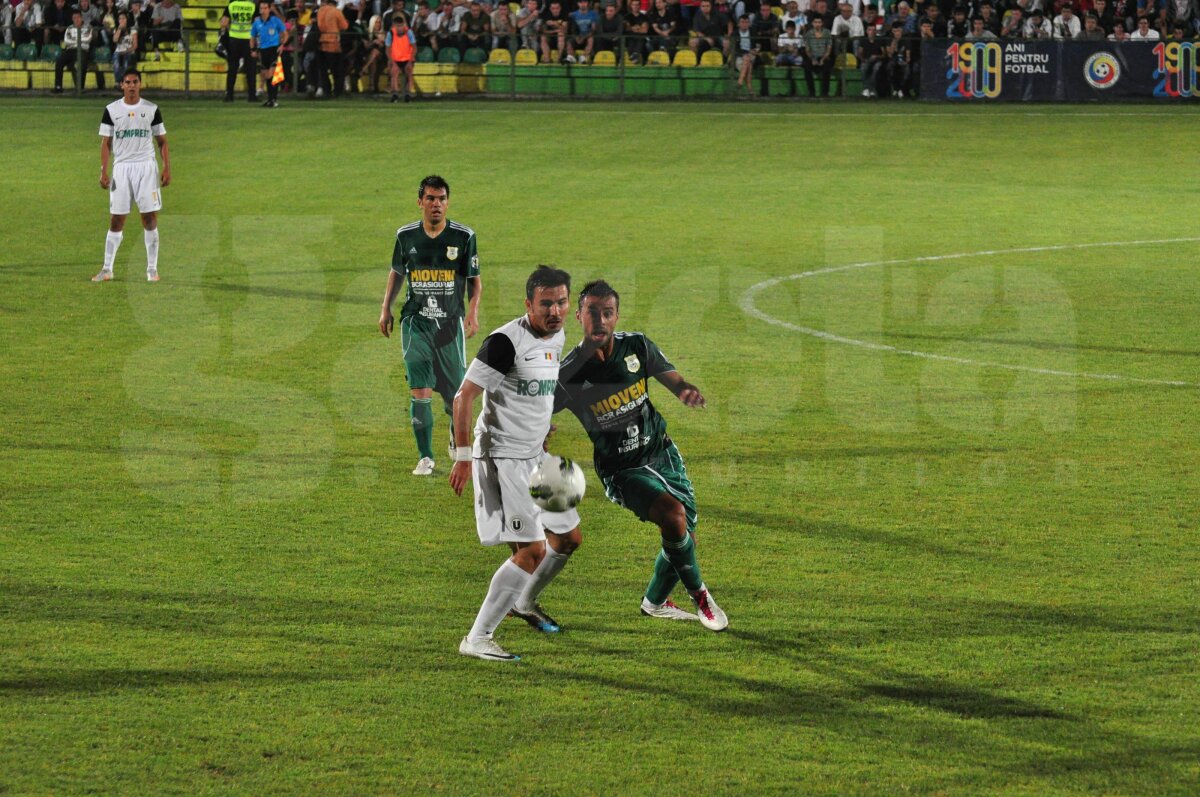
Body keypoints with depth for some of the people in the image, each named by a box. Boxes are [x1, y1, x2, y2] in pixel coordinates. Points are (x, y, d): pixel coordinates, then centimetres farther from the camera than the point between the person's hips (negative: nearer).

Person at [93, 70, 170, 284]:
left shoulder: (152, 110, 4)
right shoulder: (111, 110, 5)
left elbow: (162, 141, 7)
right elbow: (106, 143, 6)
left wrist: (167, 168, -3)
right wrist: (103, 171, -3)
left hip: (146, 167, 0)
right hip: (121, 167, 0)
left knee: (150, 218, -2)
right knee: (116, 220, 1)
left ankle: (152, 269, 4)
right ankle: (107, 269, 7)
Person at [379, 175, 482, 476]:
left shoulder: (464, 236, -2)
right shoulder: (406, 236, 3)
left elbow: (474, 280, 4)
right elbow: (396, 272, 18)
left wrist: (473, 311, -10)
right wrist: (386, 309, 13)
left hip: (451, 322, 0)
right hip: (416, 321, 1)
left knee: (454, 393, 4)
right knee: (420, 392, -9)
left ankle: (457, 431, 37)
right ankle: (425, 457, -1)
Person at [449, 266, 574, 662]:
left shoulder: (557, 337, 9)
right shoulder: (506, 341, -19)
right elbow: (464, 396, -18)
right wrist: (463, 456, -22)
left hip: (535, 457, 9)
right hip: (502, 460, -9)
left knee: (569, 535, 19)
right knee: (531, 550, -16)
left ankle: (523, 604, 37)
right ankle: (477, 639, -12)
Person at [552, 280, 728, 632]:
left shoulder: (637, 346, -7)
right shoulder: (569, 373, -17)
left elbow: (673, 380, 1)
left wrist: (689, 391, -22)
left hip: (662, 453, 5)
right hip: (621, 471, -5)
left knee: (685, 539, 8)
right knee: (673, 514, -28)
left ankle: (655, 602, 38)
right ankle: (699, 596, -6)